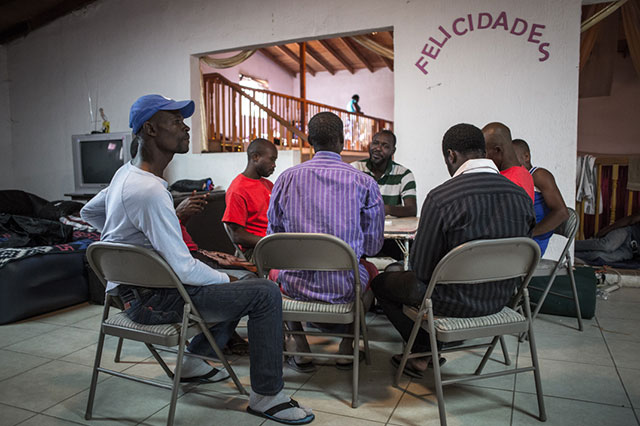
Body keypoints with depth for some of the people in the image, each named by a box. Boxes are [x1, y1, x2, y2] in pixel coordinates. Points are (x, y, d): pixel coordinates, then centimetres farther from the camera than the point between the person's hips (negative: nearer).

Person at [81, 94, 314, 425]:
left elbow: (89, 212, 24)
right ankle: (266, 396, -3)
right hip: (154, 300, -10)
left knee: (233, 281, 23)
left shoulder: (126, 173, 6)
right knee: (265, 293, -15)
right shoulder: (151, 191, -26)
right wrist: (226, 279, -9)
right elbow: (184, 269, -27)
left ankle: (193, 361, 26)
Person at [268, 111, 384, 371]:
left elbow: (274, 237, 5)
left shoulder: (287, 178, -4)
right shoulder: (364, 182, -8)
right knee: (370, 269, 33)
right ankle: (347, 347, 30)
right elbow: (372, 246, -1)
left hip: (296, 285, 1)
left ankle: (300, 349, 28)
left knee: (277, 268, 36)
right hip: (345, 287, 0)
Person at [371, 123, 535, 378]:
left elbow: (421, 268, -17)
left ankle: (422, 353, 26)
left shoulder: (440, 198, -25)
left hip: (455, 301, -6)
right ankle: (432, 347, 36)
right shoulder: (521, 196, -6)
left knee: (381, 282, 18)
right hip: (500, 299, 7)